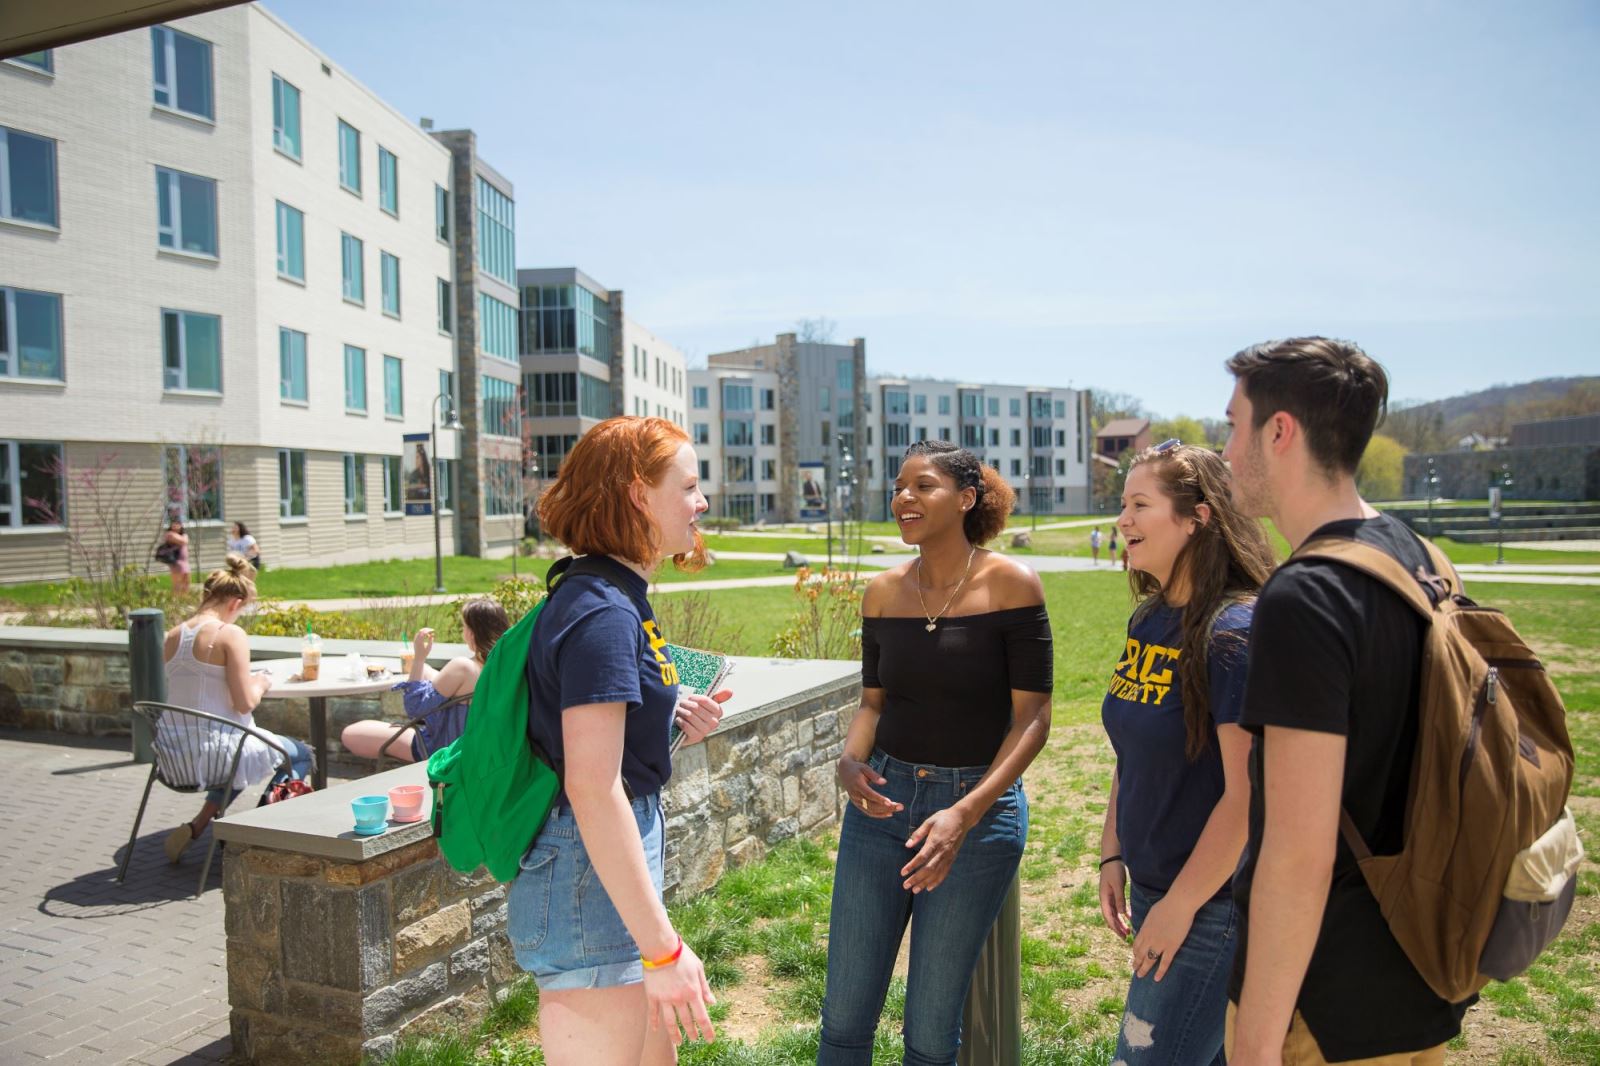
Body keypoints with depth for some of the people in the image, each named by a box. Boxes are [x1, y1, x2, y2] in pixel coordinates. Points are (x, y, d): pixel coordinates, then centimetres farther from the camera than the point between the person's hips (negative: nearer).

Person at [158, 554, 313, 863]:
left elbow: (192, 690, 13)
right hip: (214, 748, -7)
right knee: (301, 754, 16)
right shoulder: (230, 634, -16)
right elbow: (245, 703, -17)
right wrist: (260, 684, 3)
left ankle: (196, 826, 28)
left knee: (234, 748, 39)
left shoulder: (173, 635, 4)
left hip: (172, 749, 7)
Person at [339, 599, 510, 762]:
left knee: (349, 735, -5)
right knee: (424, 671, 21)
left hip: (444, 750, -8)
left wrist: (418, 658, -17)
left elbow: (415, 707, -19)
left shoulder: (462, 667, -31)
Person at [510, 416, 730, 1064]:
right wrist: (663, 948, -23)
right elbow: (592, 788, -25)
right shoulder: (602, 613, -21)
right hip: (591, 882, -10)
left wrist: (672, 716, 3)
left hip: (617, 864, 10)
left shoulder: (619, 597, 9)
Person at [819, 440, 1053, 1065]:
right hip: (881, 801, 4)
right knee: (844, 1014, 9)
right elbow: (873, 702, 10)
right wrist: (849, 761, -11)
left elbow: (1033, 717, -10)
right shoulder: (883, 593, 3)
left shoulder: (1010, 584, -9)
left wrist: (965, 813, -21)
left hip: (980, 808, -3)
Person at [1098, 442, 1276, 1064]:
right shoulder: (1147, 621, 4)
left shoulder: (1235, 631, -22)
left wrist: (1179, 907, -17)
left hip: (1213, 904, -8)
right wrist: (1112, 855, 10)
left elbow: (1248, 796, -23)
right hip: (1155, 889, 8)